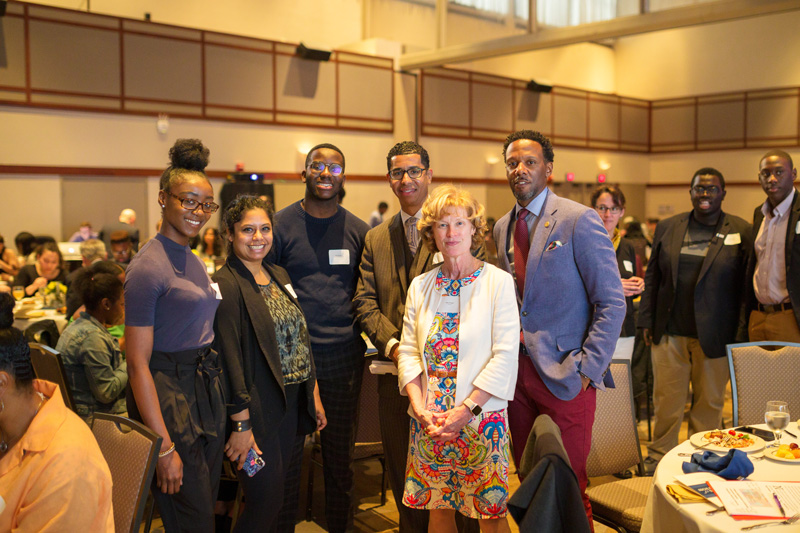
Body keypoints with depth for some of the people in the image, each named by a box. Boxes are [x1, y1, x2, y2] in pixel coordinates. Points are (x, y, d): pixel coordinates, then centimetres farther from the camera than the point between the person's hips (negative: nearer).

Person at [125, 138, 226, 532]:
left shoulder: (195, 262, 11)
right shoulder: (148, 267, -14)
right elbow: (138, 363, -17)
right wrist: (164, 448, -19)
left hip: (206, 391, 8)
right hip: (168, 395, -8)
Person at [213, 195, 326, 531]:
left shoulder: (280, 276, 11)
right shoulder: (226, 285, -13)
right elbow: (229, 357, -17)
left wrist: (314, 395, 13)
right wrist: (241, 424, -18)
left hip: (293, 405, 7)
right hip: (259, 411, -7)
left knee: (277, 499, 16)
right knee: (265, 504, 0)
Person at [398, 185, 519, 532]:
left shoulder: (498, 282, -5)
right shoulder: (420, 286, 7)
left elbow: (505, 356, -10)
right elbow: (408, 351, 6)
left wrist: (467, 409, -15)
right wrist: (421, 409, -7)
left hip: (482, 418, -3)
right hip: (429, 422, 4)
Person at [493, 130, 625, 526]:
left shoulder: (579, 220, -10)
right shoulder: (503, 228, 10)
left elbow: (612, 304, -11)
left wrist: (587, 370, -15)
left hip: (564, 375, -6)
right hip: (518, 371, 6)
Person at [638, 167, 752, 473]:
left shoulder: (741, 232, 1)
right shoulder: (667, 227, 8)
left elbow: (746, 285, 0)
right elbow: (653, 277, 11)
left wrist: (740, 334, -5)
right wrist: (647, 321, 7)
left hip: (715, 335, -1)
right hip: (670, 333, 2)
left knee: (709, 403, 10)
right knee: (666, 401, 8)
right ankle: (658, 458, 24)